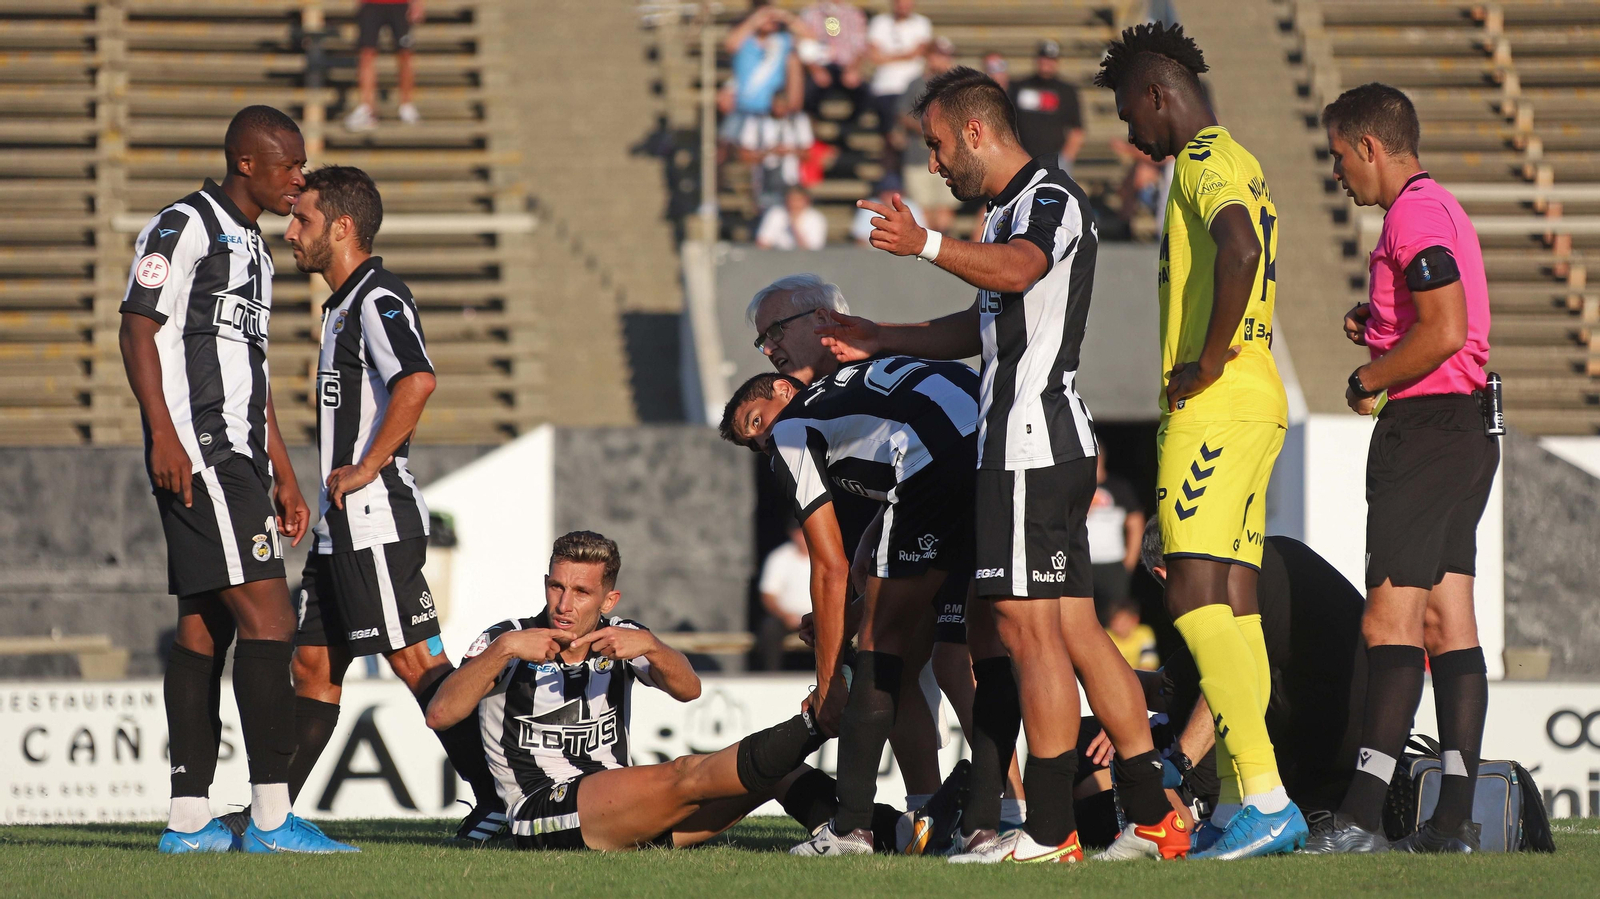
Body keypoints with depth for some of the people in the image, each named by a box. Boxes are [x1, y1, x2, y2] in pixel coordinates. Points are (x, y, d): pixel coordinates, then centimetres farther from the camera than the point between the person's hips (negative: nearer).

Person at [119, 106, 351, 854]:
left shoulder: (253, 249, 22)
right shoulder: (183, 227, -7)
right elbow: (138, 329, -13)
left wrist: (282, 475, 25)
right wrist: (164, 435, -21)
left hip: (237, 457, 10)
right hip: (196, 454, -10)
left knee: (205, 626, 7)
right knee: (266, 614, -15)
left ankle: (188, 821, 8)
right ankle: (270, 815, -18)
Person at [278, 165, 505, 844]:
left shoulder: (378, 299, -12)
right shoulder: (344, 305, 19)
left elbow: (417, 381, -30)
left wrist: (364, 470, -24)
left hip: (375, 517, -10)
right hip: (342, 525, 10)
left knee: (415, 661, -11)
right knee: (313, 662, 12)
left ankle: (498, 804, -11)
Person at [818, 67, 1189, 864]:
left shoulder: (1050, 200, -9)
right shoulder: (1011, 209, 23)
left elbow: (1016, 270, -32)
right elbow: (981, 328, 33)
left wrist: (926, 246, -46)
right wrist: (875, 341, 31)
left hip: (1031, 444, -11)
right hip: (1036, 445, 11)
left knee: (1028, 628, -10)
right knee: (1074, 632, 10)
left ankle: (1051, 832, -9)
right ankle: (1152, 817, 11)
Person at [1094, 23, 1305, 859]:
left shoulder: (1205, 162, -11)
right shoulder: (1238, 164, 22)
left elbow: (1238, 251, -30)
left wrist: (1207, 361, -21)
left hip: (1216, 405, -10)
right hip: (1252, 405, 10)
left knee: (1197, 600, -16)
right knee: (1233, 607, 8)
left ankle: (1267, 800, -23)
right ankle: (1238, 807, 8)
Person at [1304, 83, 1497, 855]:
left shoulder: (1414, 216, -13)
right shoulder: (1440, 209, 19)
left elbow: (1446, 330, -23)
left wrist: (1368, 381, -11)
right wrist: (1378, 326, 14)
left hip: (1424, 428, -10)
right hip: (1467, 434, 10)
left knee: (1390, 623, -11)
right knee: (1449, 625, 6)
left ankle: (1362, 814, -14)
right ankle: (1455, 815, 4)